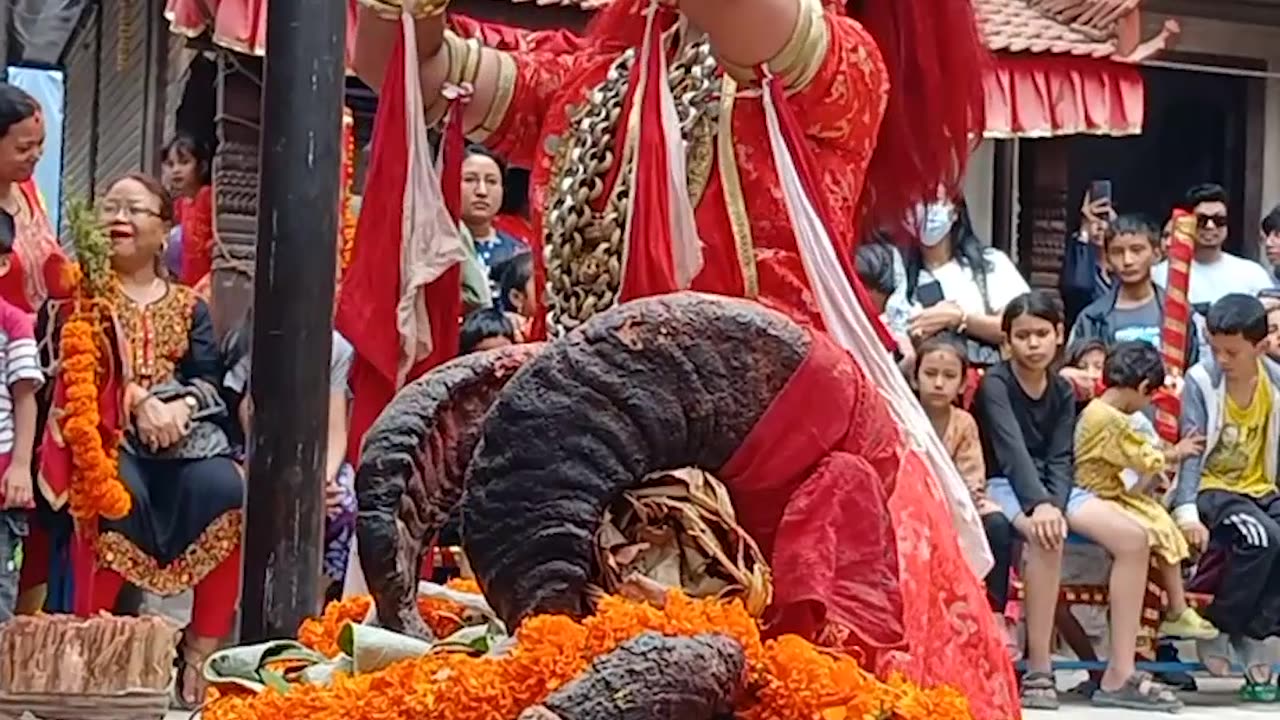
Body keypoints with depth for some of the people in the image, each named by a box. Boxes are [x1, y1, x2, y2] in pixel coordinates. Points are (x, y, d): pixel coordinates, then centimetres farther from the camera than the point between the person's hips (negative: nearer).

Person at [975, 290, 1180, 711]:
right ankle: (1039, 672, -31)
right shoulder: (995, 384, -7)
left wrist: (1056, 506, -20)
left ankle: (1119, 676, -13)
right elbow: (1011, 449, -21)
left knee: (1133, 537, -13)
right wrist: (1038, 504, -37)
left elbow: (1059, 459, 1)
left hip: (1049, 486, 6)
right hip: (1002, 487, -6)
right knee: (1044, 535, -39)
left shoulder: (1063, 393, 11)